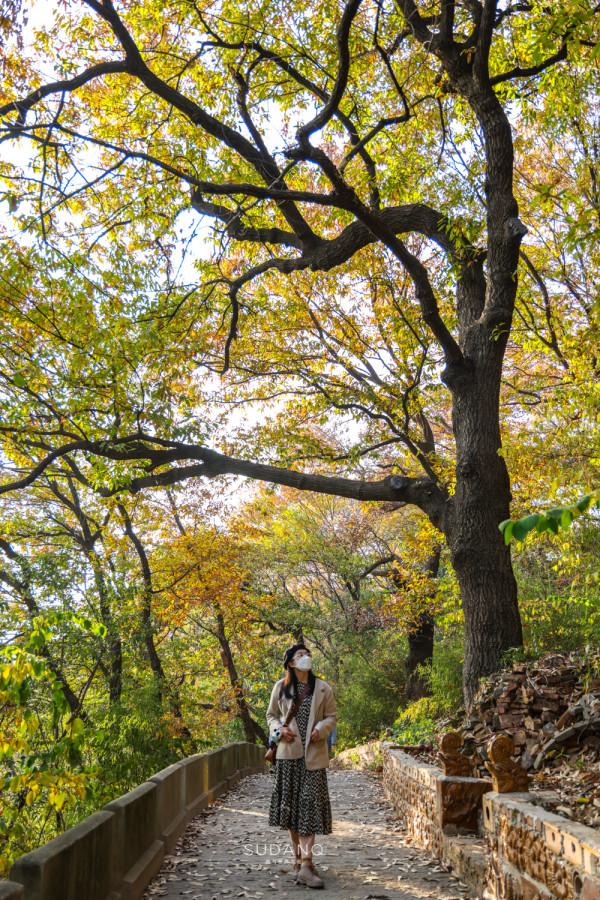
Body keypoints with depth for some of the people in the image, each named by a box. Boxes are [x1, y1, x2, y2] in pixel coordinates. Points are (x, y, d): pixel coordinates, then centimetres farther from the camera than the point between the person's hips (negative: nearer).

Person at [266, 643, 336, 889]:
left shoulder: (323, 688, 2)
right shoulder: (281, 687, 3)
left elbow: (331, 716, 6)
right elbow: (272, 715, 11)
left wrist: (320, 730, -13)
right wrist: (279, 729, -8)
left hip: (313, 755, -1)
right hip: (288, 753, 1)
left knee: (310, 804, -7)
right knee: (290, 804, 8)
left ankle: (305, 864, -7)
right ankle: (298, 856, 22)